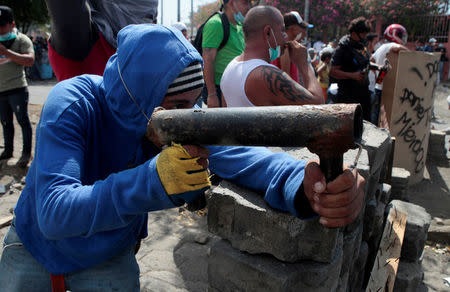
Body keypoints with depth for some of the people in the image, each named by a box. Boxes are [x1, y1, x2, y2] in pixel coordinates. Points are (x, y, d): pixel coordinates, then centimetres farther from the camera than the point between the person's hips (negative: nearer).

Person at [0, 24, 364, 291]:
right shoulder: (73, 104, -31)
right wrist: (151, 181, -55)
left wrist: (305, 185, -55)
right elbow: (53, 213, -40)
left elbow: (241, 156, -34)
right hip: (36, 245, -1)